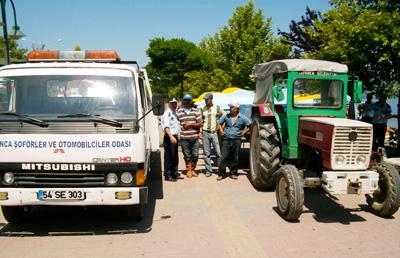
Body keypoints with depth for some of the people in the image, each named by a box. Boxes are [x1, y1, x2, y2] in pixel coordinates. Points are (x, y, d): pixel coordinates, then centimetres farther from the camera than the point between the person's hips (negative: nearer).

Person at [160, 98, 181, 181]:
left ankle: (175, 173, 24)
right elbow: (166, 127, -21)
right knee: (169, 156, -6)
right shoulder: (167, 113, -11)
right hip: (169, 137, -9)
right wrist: (171, 136, -32)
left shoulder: (175, 112, 17)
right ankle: (168, 175, 0)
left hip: (175, 136, 9)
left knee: (175, 156, 14)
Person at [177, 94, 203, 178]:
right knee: (187, 155, 6)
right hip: (184, 138, -1)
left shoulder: (196, 111, 6)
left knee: (195, 155, 4)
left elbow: (200, 123, 2)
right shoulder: (179, 111, 4)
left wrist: (190, 124, -8)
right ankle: (188, 170, 20)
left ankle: (193, 169, 22)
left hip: (194, 137, 1)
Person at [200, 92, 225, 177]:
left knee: (219, 152, -3)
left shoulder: (217, 108, 3)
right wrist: (200, 132, 5)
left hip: (215, 132, -2)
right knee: (206, 153, 5)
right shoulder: (202, 109, 9)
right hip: (205, 133, 2)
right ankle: (208, 170, 14)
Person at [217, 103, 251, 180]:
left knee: (235, 158, 6)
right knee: (224, 157, -3)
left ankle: (233, 173, 19)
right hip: (226, 139, 1)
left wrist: (244, 132, -3)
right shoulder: (226, 116, 5)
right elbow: (219, 122, 17)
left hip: (236, 140, -1)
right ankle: (221, 174, 2)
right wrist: (221, 131, 7)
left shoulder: (242, 118, -1)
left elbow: (250, 126, 0)